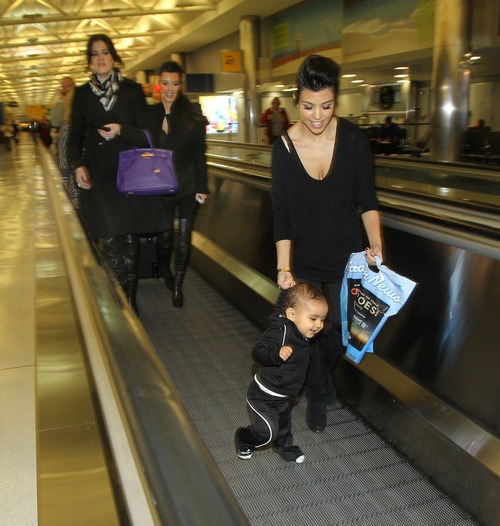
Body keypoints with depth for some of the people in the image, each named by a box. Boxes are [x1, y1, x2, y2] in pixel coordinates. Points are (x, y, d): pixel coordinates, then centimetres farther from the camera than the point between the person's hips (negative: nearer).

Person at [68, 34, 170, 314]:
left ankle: (128, 302, 17)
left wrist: (122, 131, -16)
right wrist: (78, 165, -4)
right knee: (109, 241, -9)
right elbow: (76, 137, 14)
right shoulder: (82, 94, 12)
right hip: (97, 176, 0)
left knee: (130, 241, 3)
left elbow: (146, 133, 3)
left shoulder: (132, 90, 7)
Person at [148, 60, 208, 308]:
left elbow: (199, 154, -2)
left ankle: (177, 285, 18)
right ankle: (163, 270, 37)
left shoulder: (193, 114, -3)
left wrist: (201, 187, -6)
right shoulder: (150, 114, 1)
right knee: (165, 235, 5)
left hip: (187, 184, -1)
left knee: (184, 236, 3)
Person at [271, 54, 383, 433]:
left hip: (346, 255, 0)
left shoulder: (353, 138, -13)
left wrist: (376, 243, -22)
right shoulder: (284, 147, -12)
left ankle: (324, 371, 43)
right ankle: (317, 397, 33)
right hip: (304, 260, 0)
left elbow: (367, 199, -8)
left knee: (343, 327, 7)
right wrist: (284, 267, -14)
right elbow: (281, 215, -10)